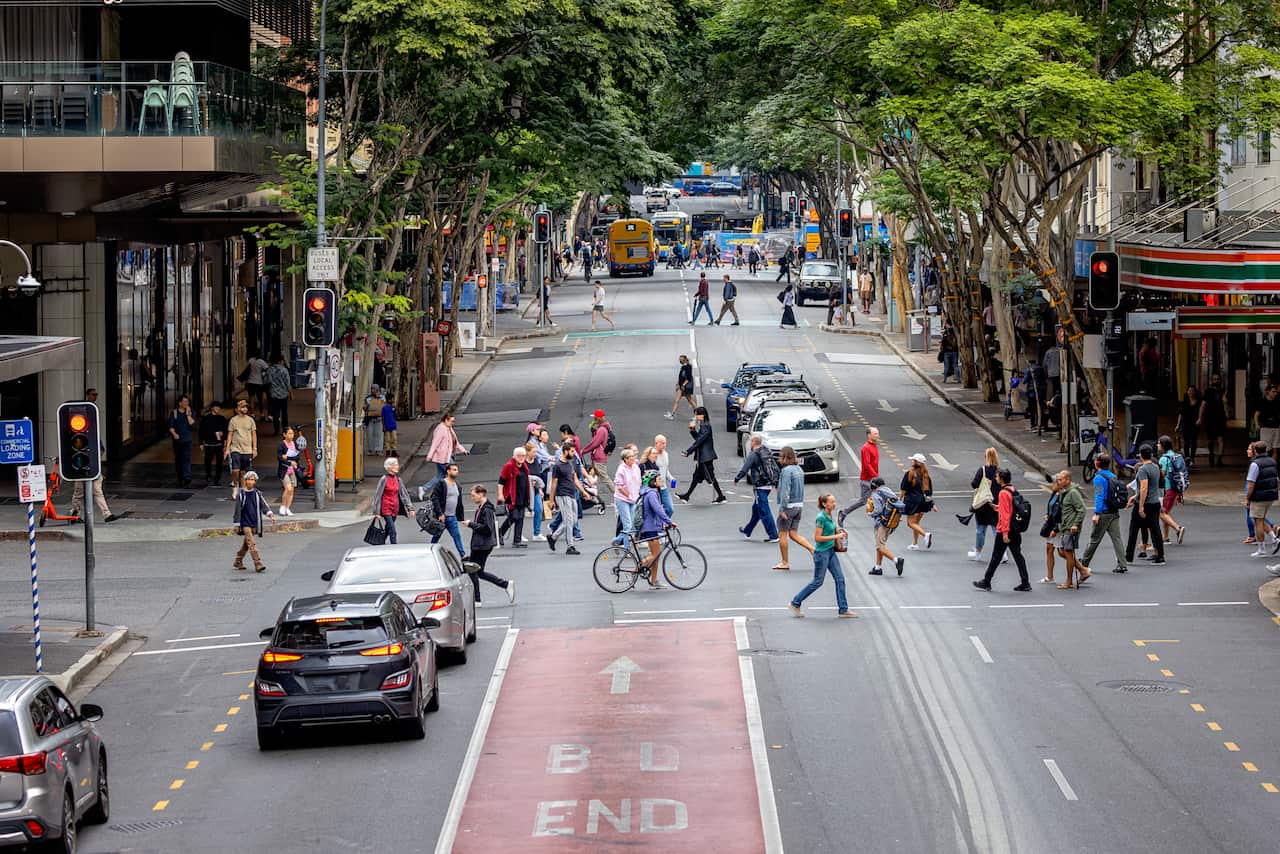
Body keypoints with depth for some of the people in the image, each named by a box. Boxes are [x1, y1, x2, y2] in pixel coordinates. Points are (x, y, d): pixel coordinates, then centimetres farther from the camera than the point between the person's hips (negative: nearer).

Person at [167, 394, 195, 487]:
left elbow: (192, 424, -8)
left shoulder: (191, 413, 6)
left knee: (186, 458, -16)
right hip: (177, 440, 2)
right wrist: (174, 433, -19)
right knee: (178, 459, 8)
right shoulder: (174, 413, 6)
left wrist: (188, 414, -12)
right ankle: (180, 478, 21)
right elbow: (171, 426, -1)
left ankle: (187, 478, -28)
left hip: (187, 440, -2)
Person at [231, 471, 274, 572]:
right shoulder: (241, 494, -4)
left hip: (254, 523, 5)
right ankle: (258, 565, -22)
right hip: (245, 523, -5)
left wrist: (270, 514, -21)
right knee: (252, 544, -15)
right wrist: (237, 525, -1)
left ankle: (238, 563, 29)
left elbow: (264, 505, -2)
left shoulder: (257, 494, 6)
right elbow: (237, 510, -1)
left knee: (246, 544, 14)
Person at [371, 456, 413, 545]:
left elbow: (404, 494, 9)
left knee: (388, 531, 14)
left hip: (395, 509, 6)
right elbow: (377, 495, -9)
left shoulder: (398, 479, 6)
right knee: (392, 532, -13)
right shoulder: (384, 479, -11)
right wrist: (376, 512, -11)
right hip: (386, 508, -6)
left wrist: (410, 508, 2)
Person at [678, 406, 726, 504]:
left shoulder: (706, 427, -18)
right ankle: (686, 496, 17)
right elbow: (697, 438, 18)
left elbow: (699, 441, -21)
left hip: (706, 456, -10)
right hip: (702, 456, 10)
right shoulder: (702, 425, 11)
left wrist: (688, 451, -19)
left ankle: (721, 497, 3)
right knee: (696, 476, 13)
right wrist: (692, 430, 2)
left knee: (710, 477, -4)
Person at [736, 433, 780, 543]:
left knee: (764, 512, -5)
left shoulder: (753, 455, -13)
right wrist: (776, 483, 21)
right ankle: (747, 531, 34)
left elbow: (744, 470, -15)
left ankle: (773, 536, -7)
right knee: (755, 509, 21)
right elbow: (776, 469, 13)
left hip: (759, 487, -9)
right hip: (768, 486, 9)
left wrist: (736, 479, 3)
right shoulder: (767, 453, 11)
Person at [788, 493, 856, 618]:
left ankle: (843, 609, 10)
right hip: (821, 553, -9)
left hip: (831, 551, 9)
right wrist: (835, 536, -22)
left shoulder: (829, 516, 6)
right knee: (817, 582, 2)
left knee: (840, 579, 6)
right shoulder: (821, 518, -20)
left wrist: (838, 531, 5)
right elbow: (817, 538, -22)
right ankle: (795, 603, 15)